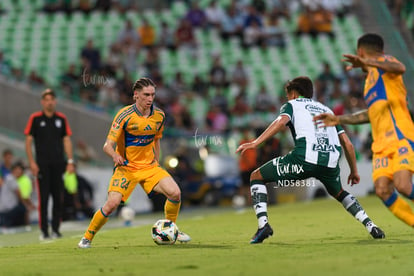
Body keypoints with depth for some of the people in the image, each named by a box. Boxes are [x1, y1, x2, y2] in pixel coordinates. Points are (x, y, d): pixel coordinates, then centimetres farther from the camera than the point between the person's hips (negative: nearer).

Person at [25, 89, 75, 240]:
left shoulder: (61, 118, 10)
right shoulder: (35, 118, 2)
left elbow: (67, 140, 13)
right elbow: (28, 141, 2)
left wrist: (70, 161, 5)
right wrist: (31, 162, -7)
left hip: (58, 163, 2)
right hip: (42, 164, -2)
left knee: (58, 197, 1)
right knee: (43, 197, -5)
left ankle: (56, 229, 8)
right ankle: (44, 230, -2)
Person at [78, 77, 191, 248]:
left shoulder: (159, 115, 0)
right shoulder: (125, 115, -15)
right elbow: (108, 145, -16)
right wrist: (116, 156, -37)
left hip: (149, 166, 4)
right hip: (126, 167, -4)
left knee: (175, 193, -14)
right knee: (112, 204, -20)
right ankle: (87, 238, 0)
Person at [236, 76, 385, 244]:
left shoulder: (291, 105, 22)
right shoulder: (326, 109, 35)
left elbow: (281, 121, -3)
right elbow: (347, 144, 28)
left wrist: (255, 143, -11)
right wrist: (354, 171, 38)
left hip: (304, 157, -5)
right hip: (330, 162, 5)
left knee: (256, 177, 13)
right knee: (338, 193, 36)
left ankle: (263, 224, -5)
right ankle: (371, 226, 19)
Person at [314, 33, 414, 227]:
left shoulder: (384, 62, 3)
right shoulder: (371, 78, 27)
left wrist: (366, 63, -36)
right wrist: (339, 120, 35)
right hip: (382, 145, 8)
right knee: (382, 190, -13)